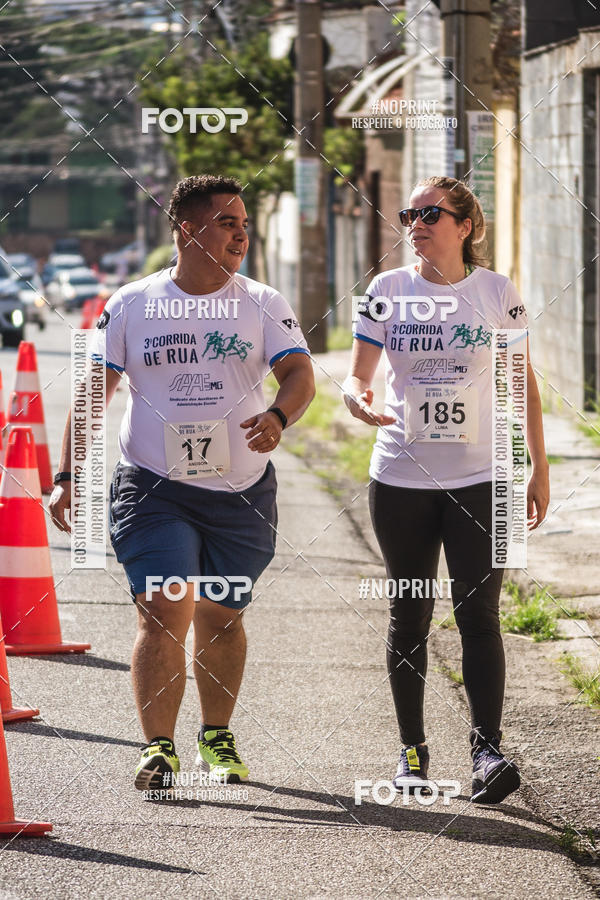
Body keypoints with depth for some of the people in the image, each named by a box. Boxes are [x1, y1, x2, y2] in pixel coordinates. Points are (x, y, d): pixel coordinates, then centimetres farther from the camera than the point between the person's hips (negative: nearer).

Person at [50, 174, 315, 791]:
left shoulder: (262, 304, 2)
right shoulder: (131, 305, 0)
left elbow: (299, 373, -8)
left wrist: (278, 416, -31)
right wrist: (67, 475, -5)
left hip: (241, 492, 2)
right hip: (153, 487, -2)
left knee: (220, 616, 11)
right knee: (164, 611, -13)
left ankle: (217, 738, 30)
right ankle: (158, 748, -9)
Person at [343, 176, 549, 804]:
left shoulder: (496, 292, 1)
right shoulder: (386, 291, 2)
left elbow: (524, 383, 8)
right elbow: (356, 376, 2)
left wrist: (539, 470, 6)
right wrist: (360, 400, -22)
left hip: (480, 479, -2)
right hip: (401, 478, 2)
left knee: (478, 614, -10)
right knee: (409, 617, 8)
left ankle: (487, 751, -14)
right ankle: (412, 750, 18)